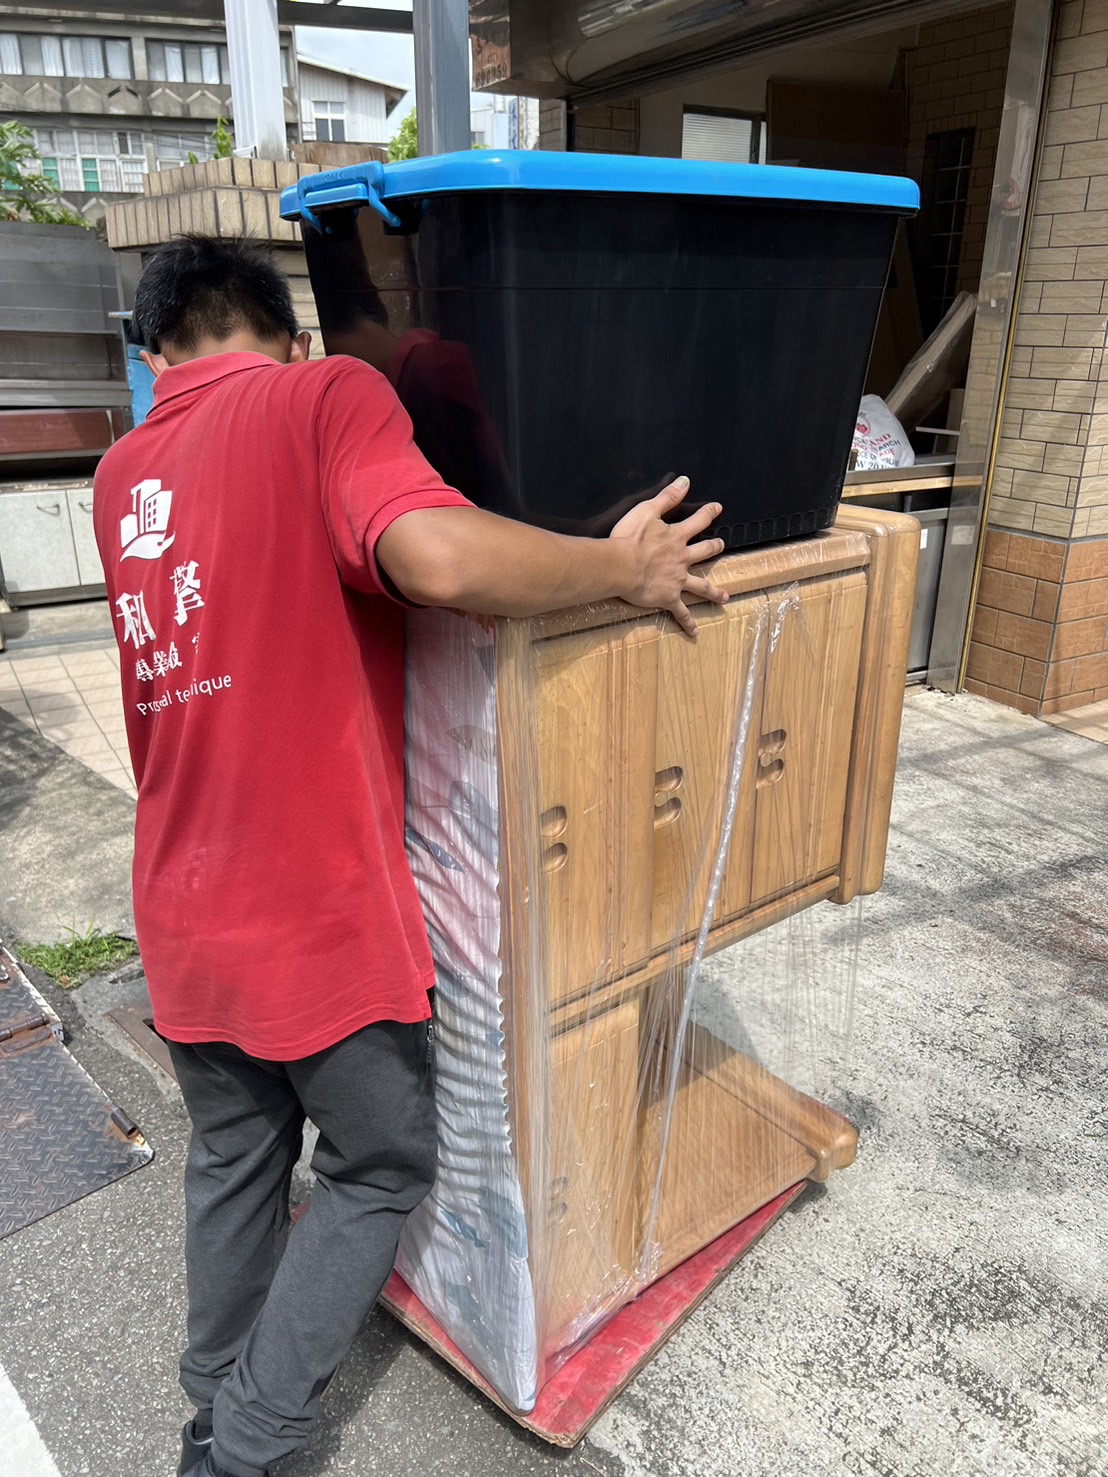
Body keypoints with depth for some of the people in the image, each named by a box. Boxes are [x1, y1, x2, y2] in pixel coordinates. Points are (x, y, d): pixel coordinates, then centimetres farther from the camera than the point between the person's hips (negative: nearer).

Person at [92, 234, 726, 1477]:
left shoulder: (122, 475, 9)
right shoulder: (322, 399, -12)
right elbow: (439, 558, -31)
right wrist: (626, 568, -17)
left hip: (183, 912, 7)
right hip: (317, 915, -7)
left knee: (233, 1160, 27)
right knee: (380, 1170, 18)